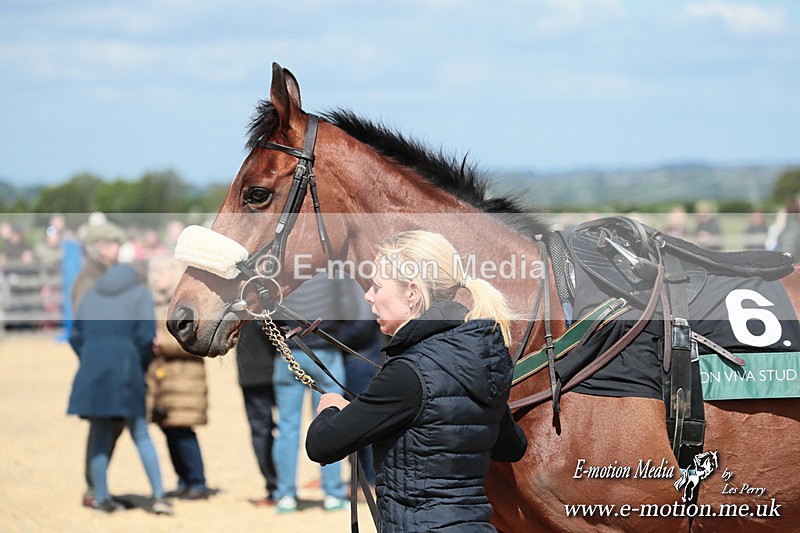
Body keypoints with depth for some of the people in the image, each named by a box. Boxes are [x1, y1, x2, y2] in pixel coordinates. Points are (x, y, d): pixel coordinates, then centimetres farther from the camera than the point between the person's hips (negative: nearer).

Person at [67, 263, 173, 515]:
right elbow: (147, 335, -2)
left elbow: (76, 337, 13)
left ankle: (102, 498, 9)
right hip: (125, 368, -3)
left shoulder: (90, 297, 19)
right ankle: (158, 496, -1)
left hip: (91, 371, 3)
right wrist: (141, 368, 10)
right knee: (141, 435, 5)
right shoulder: (140, 294, 9)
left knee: (99, 436, 11)